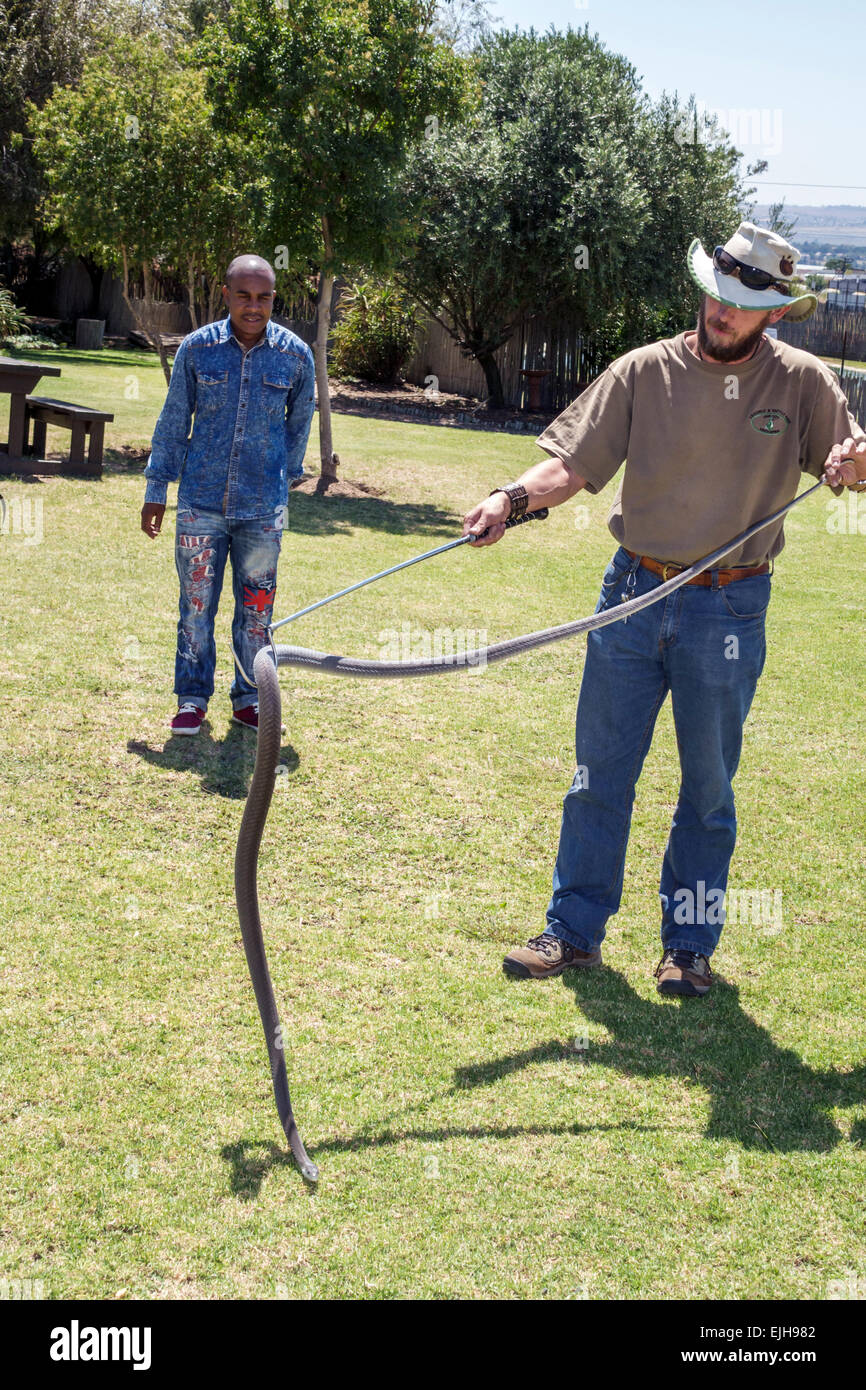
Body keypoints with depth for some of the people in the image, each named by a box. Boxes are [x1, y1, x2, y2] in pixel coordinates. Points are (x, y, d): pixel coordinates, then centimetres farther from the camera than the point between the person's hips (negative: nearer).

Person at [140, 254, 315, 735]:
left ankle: (248, 698, 22)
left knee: (256, 608, 8)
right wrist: (156, 491, 8)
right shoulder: (197, 348, -3)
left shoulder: (296, 356, -2)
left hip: (263, 508, 0)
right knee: (196, 605, 4)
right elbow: (173, 422, 6)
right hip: (201, 501, 0)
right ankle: (192, 698, 17)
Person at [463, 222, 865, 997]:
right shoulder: (644, 372, -1)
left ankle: (689, 944, 23)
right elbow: (573, 464, -5)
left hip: (730, 611, -1)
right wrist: (516, 497, -23)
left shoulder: (803, 384, 0)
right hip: (635, 592, 1)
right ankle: (576, 931, 19)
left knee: (709, 785, 9)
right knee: (600, 771, 6)